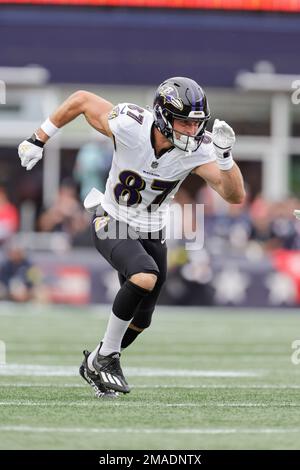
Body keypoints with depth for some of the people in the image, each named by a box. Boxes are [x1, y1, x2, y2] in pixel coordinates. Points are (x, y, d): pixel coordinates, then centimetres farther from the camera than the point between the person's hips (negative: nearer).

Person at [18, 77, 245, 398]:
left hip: (150, 233, 5)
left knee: (140, 319, 14)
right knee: (145, 277, -33)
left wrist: (224, 155, -41)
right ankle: (106, 355, -14)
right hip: (111, 225, -4)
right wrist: (38, 140, -7)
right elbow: (81, 100, -13)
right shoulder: (129, 126, -29)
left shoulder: (198, 150, -21)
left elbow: (235, 196, -26)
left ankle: (96, 365, 43)